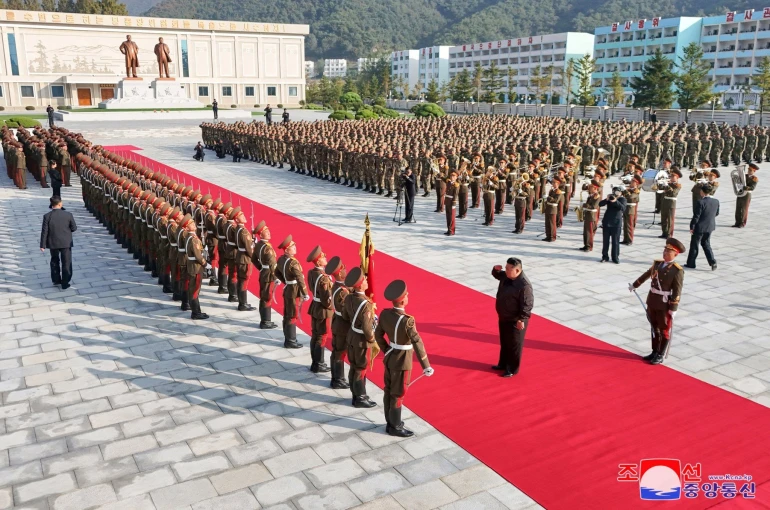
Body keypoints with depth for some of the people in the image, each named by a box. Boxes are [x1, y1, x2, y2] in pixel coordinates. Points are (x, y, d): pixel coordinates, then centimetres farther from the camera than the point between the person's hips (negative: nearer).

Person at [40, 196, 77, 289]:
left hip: (53, 243, 1)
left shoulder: (47, 216, -12)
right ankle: (65, 283, 11)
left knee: (55, 261, 23)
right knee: (66, 263, 9)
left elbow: (44, 232, -9)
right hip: (66, 243, -1)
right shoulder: (68, 215, -13)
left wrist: (43, 245, -1)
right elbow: (74, 228, -5)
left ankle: (56, 280, 32)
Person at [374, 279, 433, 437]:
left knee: (388, 391, 18)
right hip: (402, 362, -7)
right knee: (398, 395, 7)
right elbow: (418, 344, -25)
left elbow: (378, 335, 6)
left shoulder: (385, 314, -7)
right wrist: (426, 366, -18)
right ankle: (395, 427, 21)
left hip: (389, 358, 7)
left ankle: (390, 422, 33)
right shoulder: (407, 321, -29)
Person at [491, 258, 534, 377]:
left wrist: (521, 319, -24)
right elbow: (497, 275, 20)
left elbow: (527, 305, -25)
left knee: (514, 345, 6)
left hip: (515, 321, -9)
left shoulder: (524, 285, -28)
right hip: (503, 317, 9)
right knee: (504, 342, 22)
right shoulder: (506, 276, -2)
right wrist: (496, 269, -3)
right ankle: (503, 364, 39)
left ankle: (512, 369, 20)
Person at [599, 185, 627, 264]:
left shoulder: (622, 199, -1)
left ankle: (615, 257, 8)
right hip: (606, 222, 3)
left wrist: (616, 201, -31)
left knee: (615, 241, 1)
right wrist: (606, 199, -21)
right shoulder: (610, 197, 6)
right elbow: (600, 204, -4)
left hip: (616, 223, -3)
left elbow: (623, 208, -19)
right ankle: (605, 256, 13)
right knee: (605, 240, 6)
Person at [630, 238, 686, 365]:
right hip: (652, 301, 6)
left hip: (665, 304, -6)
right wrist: (634, 285, 33)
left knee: (664, 330, 7)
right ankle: (655, 352, 30)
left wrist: (673, 309, -18)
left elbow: (677, 292, -16)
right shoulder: (657, 263, 4)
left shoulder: (677, 271, -15)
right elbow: (646, 275, 21)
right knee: (654, 328, 16)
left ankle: (661, 356, 18)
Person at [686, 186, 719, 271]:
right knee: (706, 244, 21)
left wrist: (691, 227, -10)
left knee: (694, 245, 8)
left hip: (700, 227, -6)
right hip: (710, 227, 6)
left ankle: (691, 264, 18)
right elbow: (717, 213, 9)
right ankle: (712, 261, 10)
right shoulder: (716, 201, -4)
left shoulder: (700, 202, -23)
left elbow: (696, 216, -20)